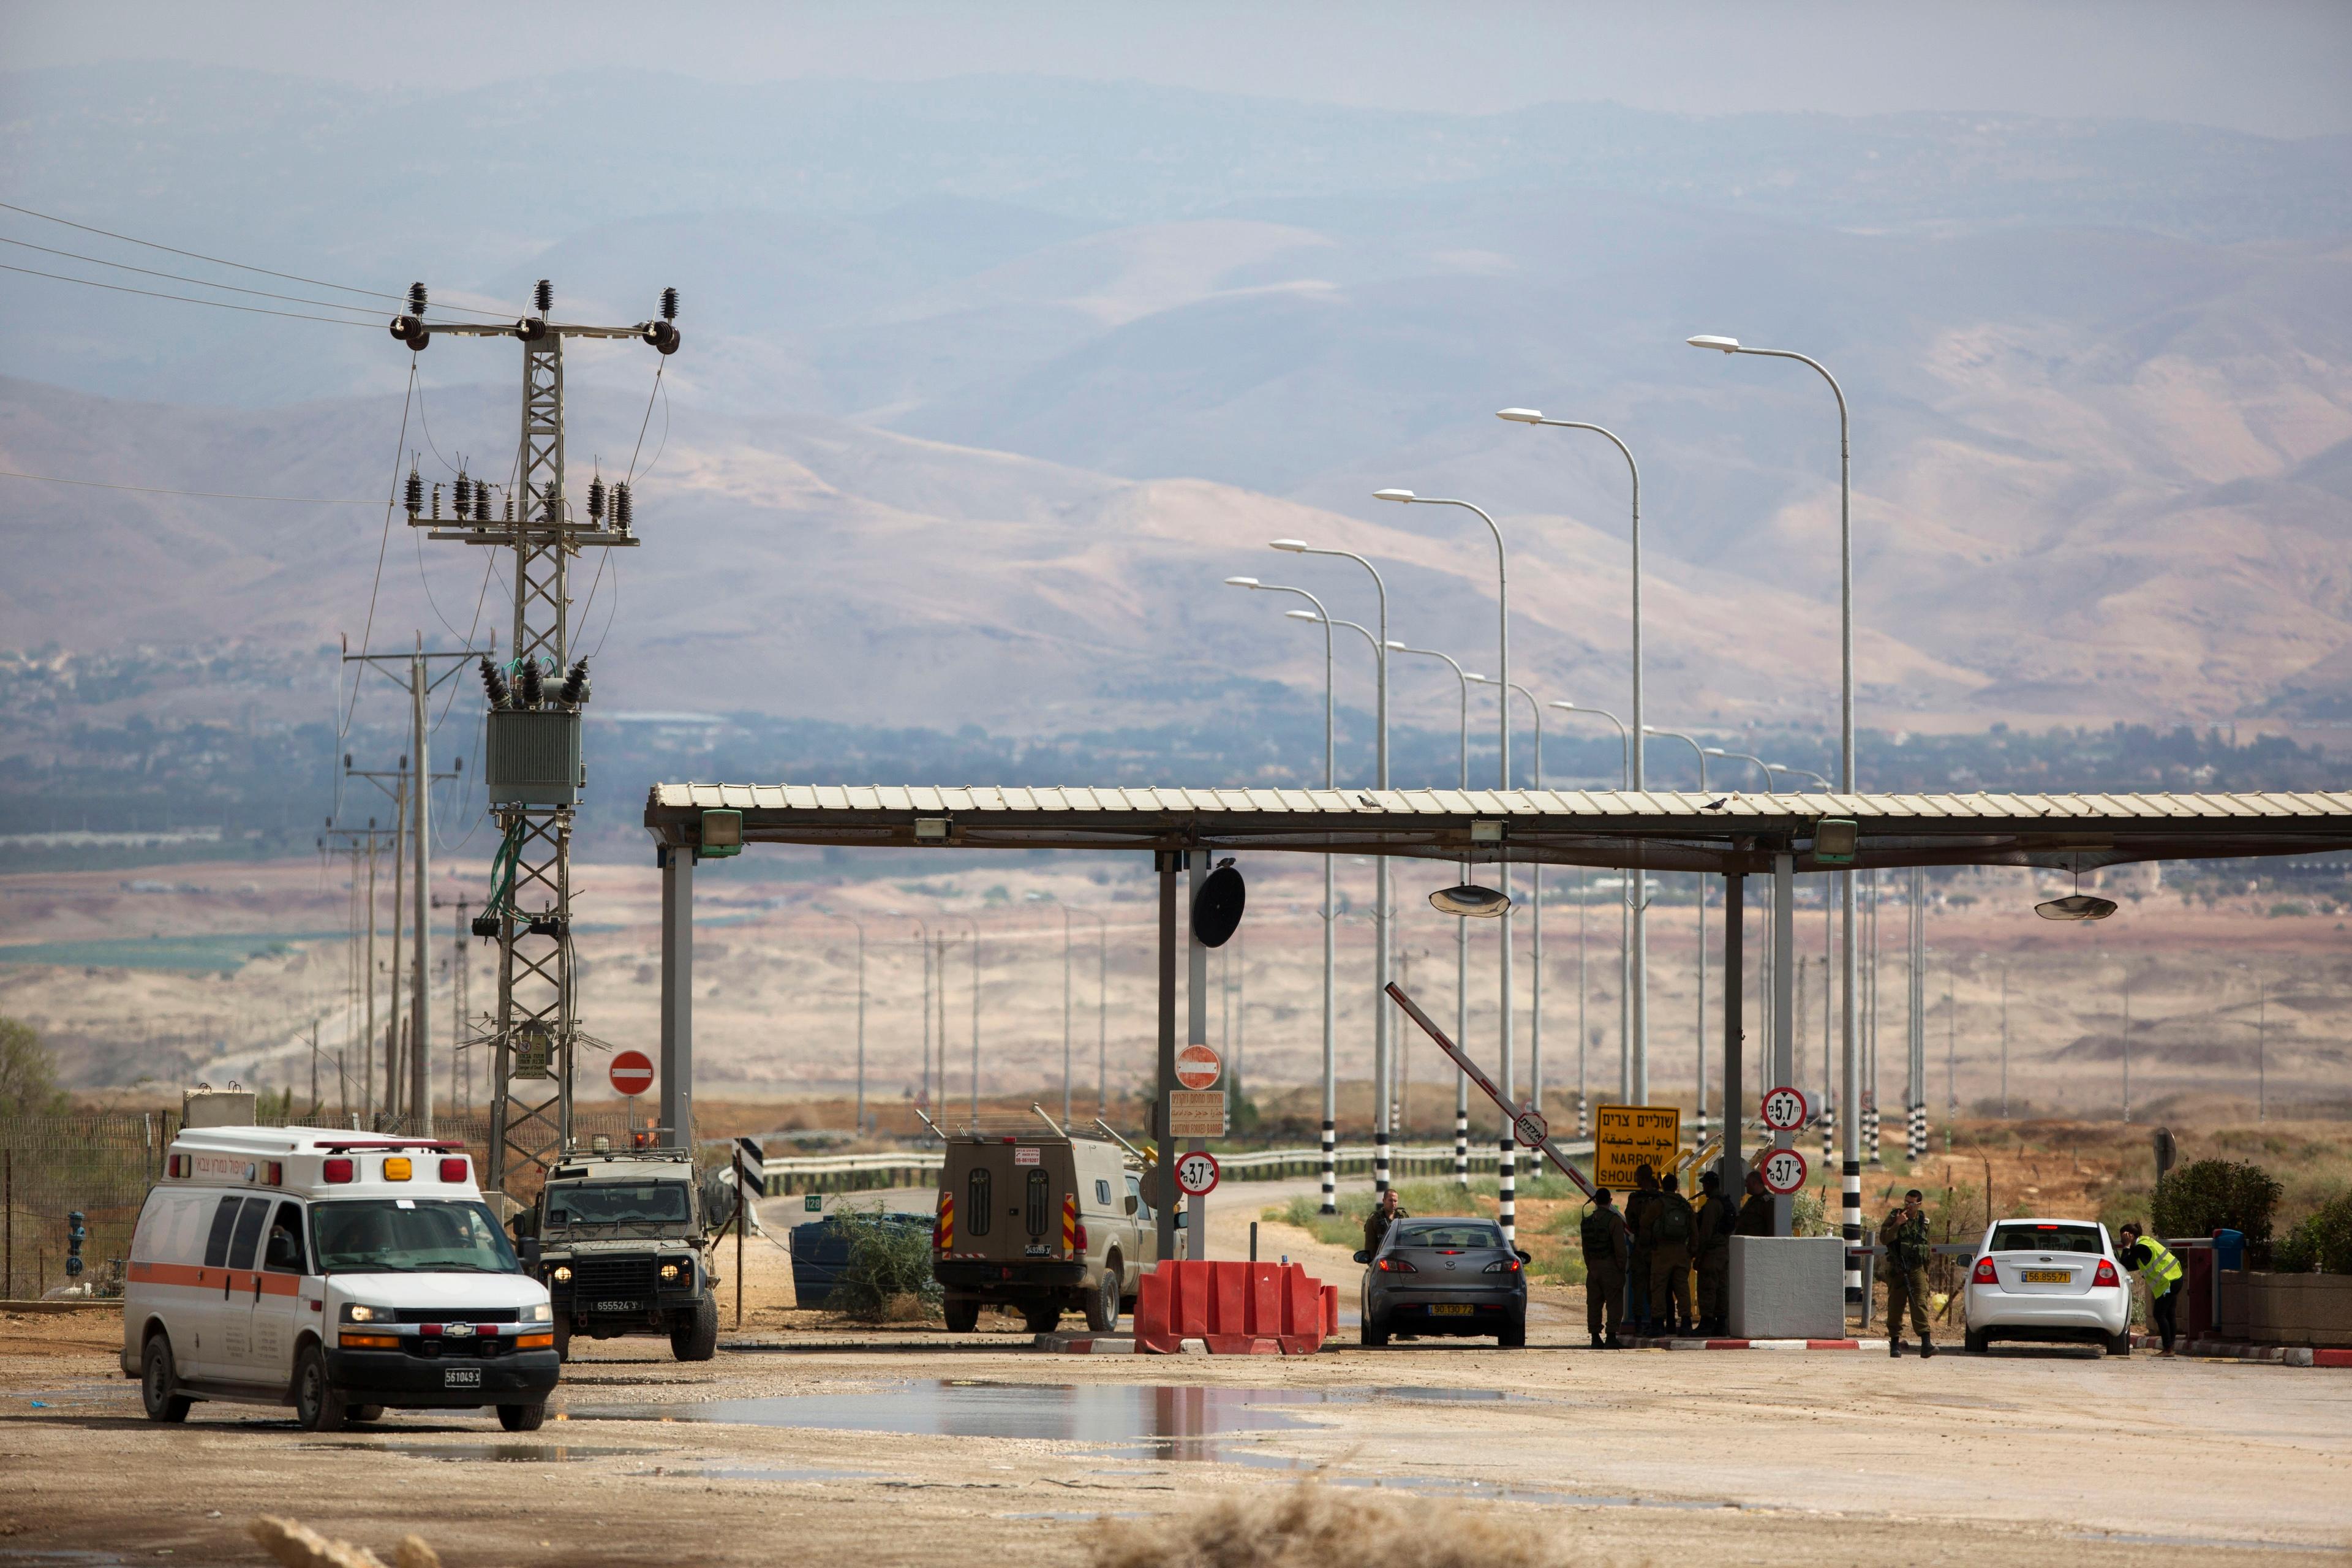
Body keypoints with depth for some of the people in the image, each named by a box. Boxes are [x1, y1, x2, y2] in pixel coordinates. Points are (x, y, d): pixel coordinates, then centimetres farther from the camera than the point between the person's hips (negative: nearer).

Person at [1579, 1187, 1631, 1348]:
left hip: (1593, 1268, 6)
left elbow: (1585, 1249, 13)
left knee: (1594, 1304, 9)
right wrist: (1622, 1267, -6)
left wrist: (1590, 1267, 17)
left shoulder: (1587, 1222, 10)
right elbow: (1620, 1247, -13)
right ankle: (1611, 1337, -10)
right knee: (1614, 1304, -3)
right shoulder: (1614, 1220, -10)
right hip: (1611, 1267, -6)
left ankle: (1595, 1338, 11)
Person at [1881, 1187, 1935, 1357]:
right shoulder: (1894, 1218, 0)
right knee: (1896, 1305, 3)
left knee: (1920, 1304, -11)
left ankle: (1926, 1343, -21)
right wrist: (1897, 1225, -23)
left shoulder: (1924, 1221, 10)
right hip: (1897, 1271, -1)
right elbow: (1884, 1239, -12)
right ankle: (1895, 1343, 14)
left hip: (1917, 1269, 1)